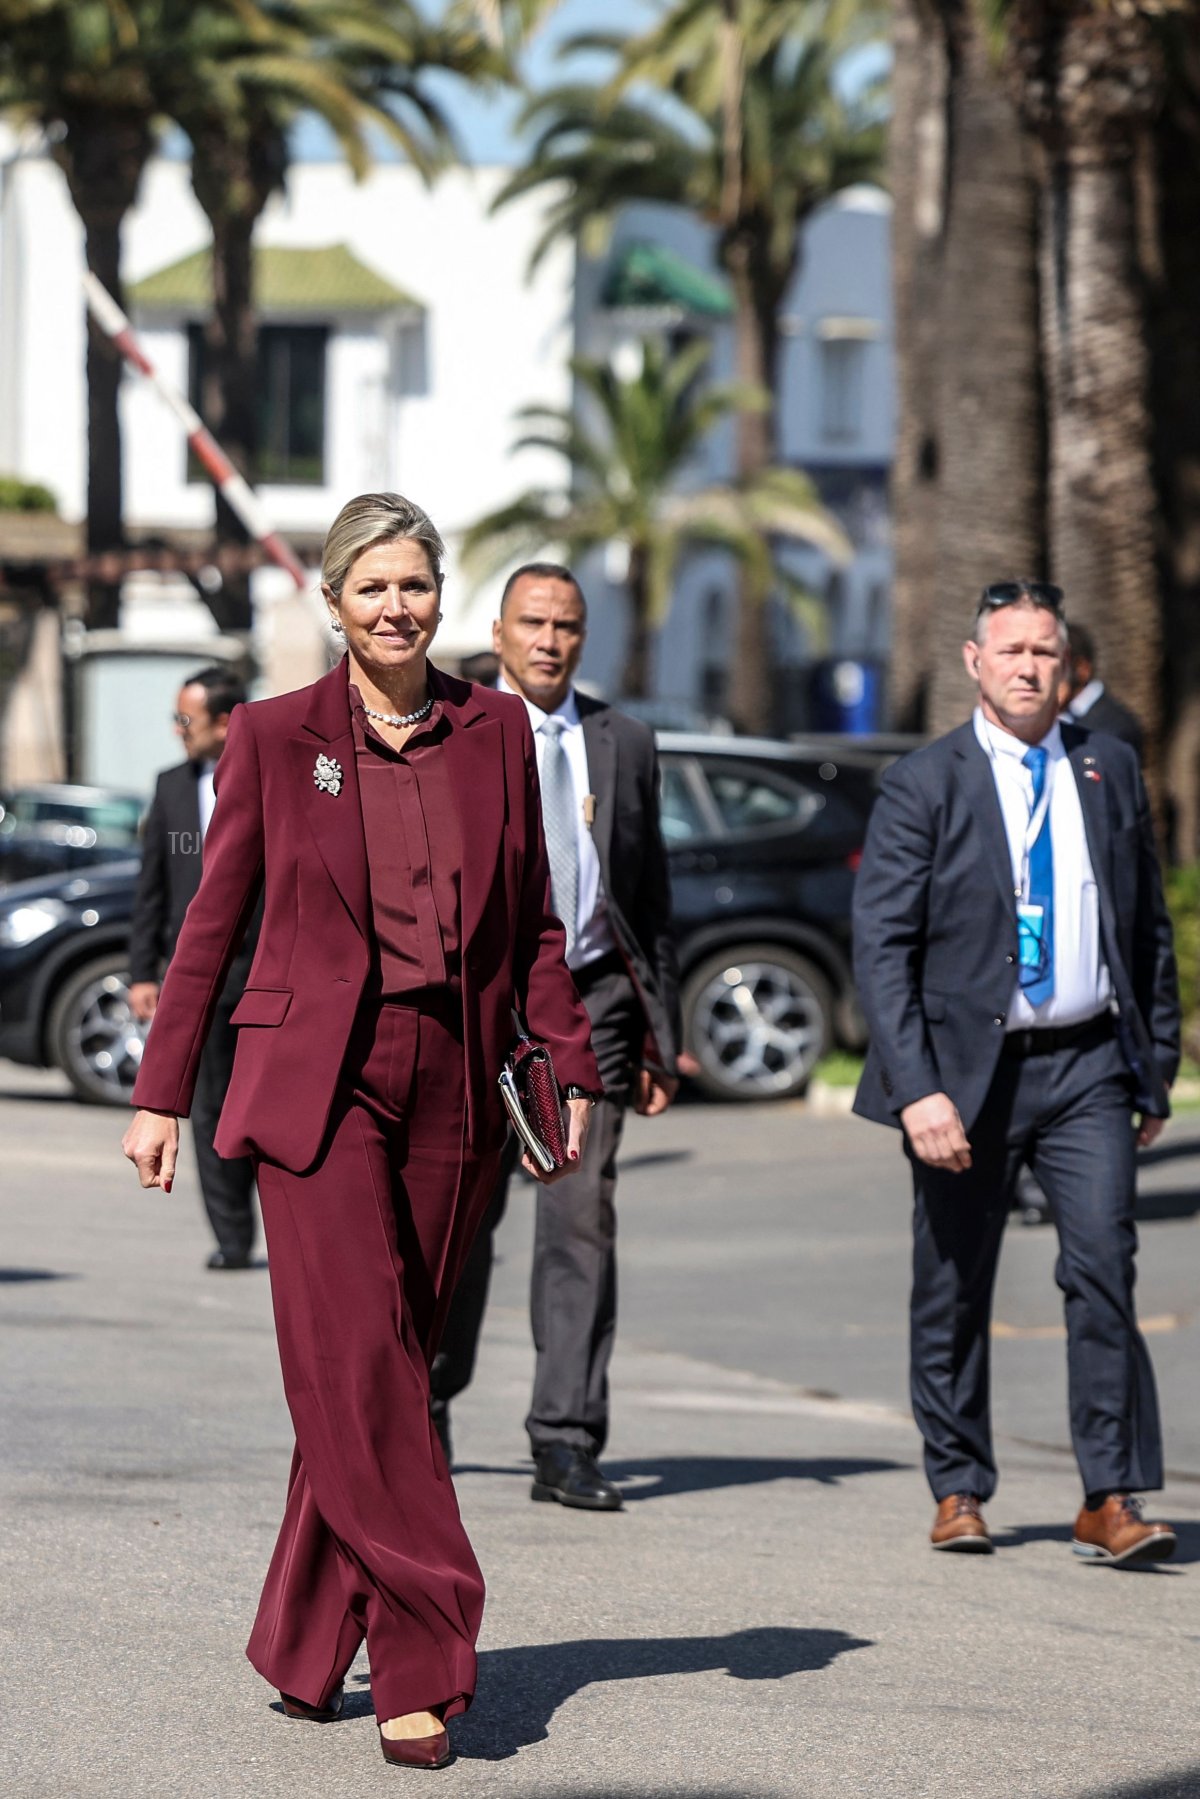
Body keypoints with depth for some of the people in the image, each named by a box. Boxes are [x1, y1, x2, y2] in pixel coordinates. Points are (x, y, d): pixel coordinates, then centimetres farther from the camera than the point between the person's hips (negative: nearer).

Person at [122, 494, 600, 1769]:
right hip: (316, 1082, -3)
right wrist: (161, 1093, 5)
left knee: (377, 1372, 6)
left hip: (451, 1090, 3)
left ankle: (304, 1645, 19)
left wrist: (572, 1067, 6)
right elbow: (212, 921, 6)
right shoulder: (274, 736, 2)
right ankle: (421, 1662, -12)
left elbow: (530, 919, 13)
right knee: (359, 1362, -12)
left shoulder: (494, 730, 9)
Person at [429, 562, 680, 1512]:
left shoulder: (625, 744, 11)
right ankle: (426, 1398, 27)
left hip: (592, 1004, 2)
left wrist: (661, 1034, 9)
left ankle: (567, 1443, -4)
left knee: (582, 1222, -5)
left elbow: (652, 899, 14)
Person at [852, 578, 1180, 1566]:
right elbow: (882, 946, -7)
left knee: (1104, 1268, -11)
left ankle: (1111, 1498, -8)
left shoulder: (1110, 770, 9)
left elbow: (1149, 927, 14)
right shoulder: (924, 784, -2)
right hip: (967, 1067, -1)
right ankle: (959, 1491, 20)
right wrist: (917, 1089, -16)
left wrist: (1157, 1064, 10)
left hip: (1088, 1065, 1)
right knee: (953, 1290, 6)